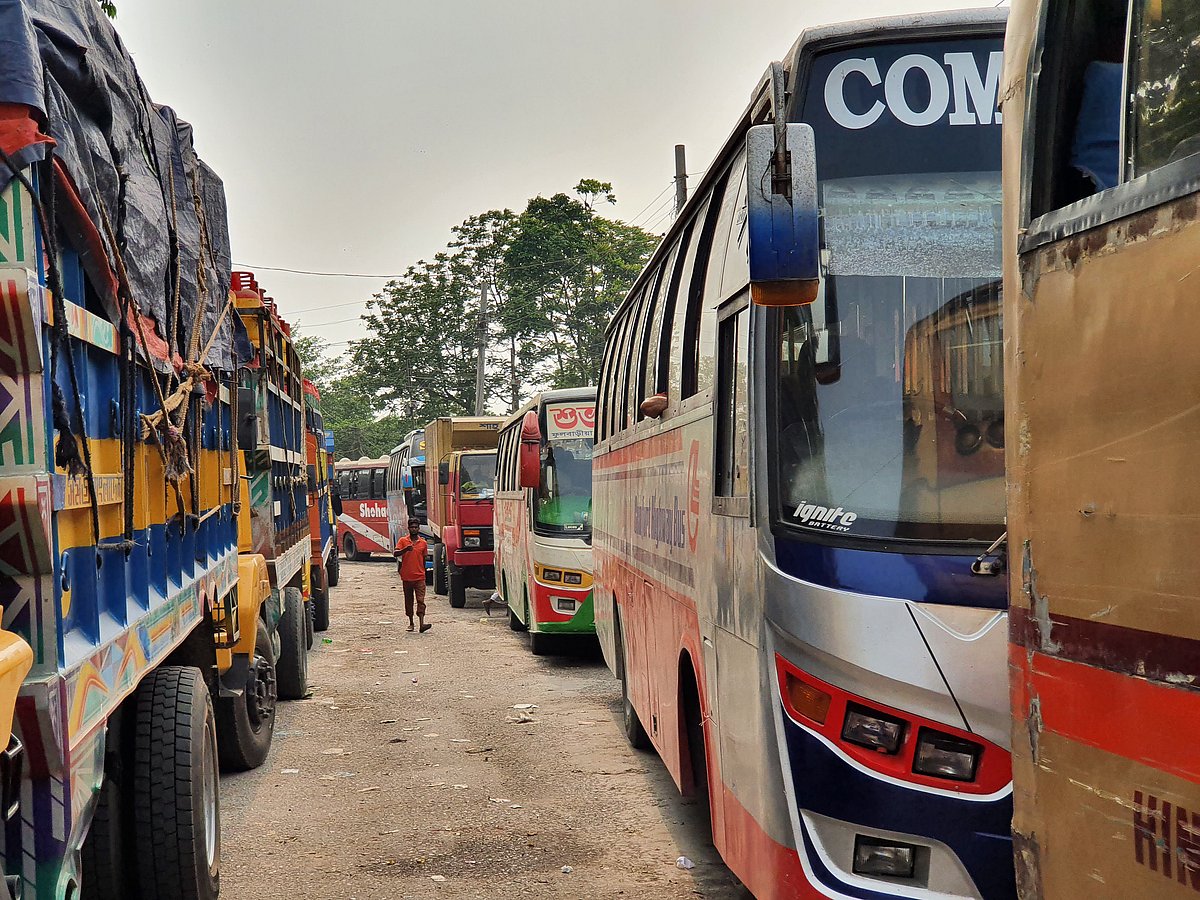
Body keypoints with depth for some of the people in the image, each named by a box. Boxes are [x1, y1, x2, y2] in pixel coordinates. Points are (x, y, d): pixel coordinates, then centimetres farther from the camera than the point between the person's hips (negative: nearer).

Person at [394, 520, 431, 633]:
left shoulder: (423, 543, 6)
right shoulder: (403, 541, 1)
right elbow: (396, 553, -13)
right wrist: (405, 549, -31)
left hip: (420, 577, 0)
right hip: (407, 577, 0)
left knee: (420, 600, -9)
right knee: (409, 600, 10)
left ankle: (422, 623, -19)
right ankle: (411, 623, 21)